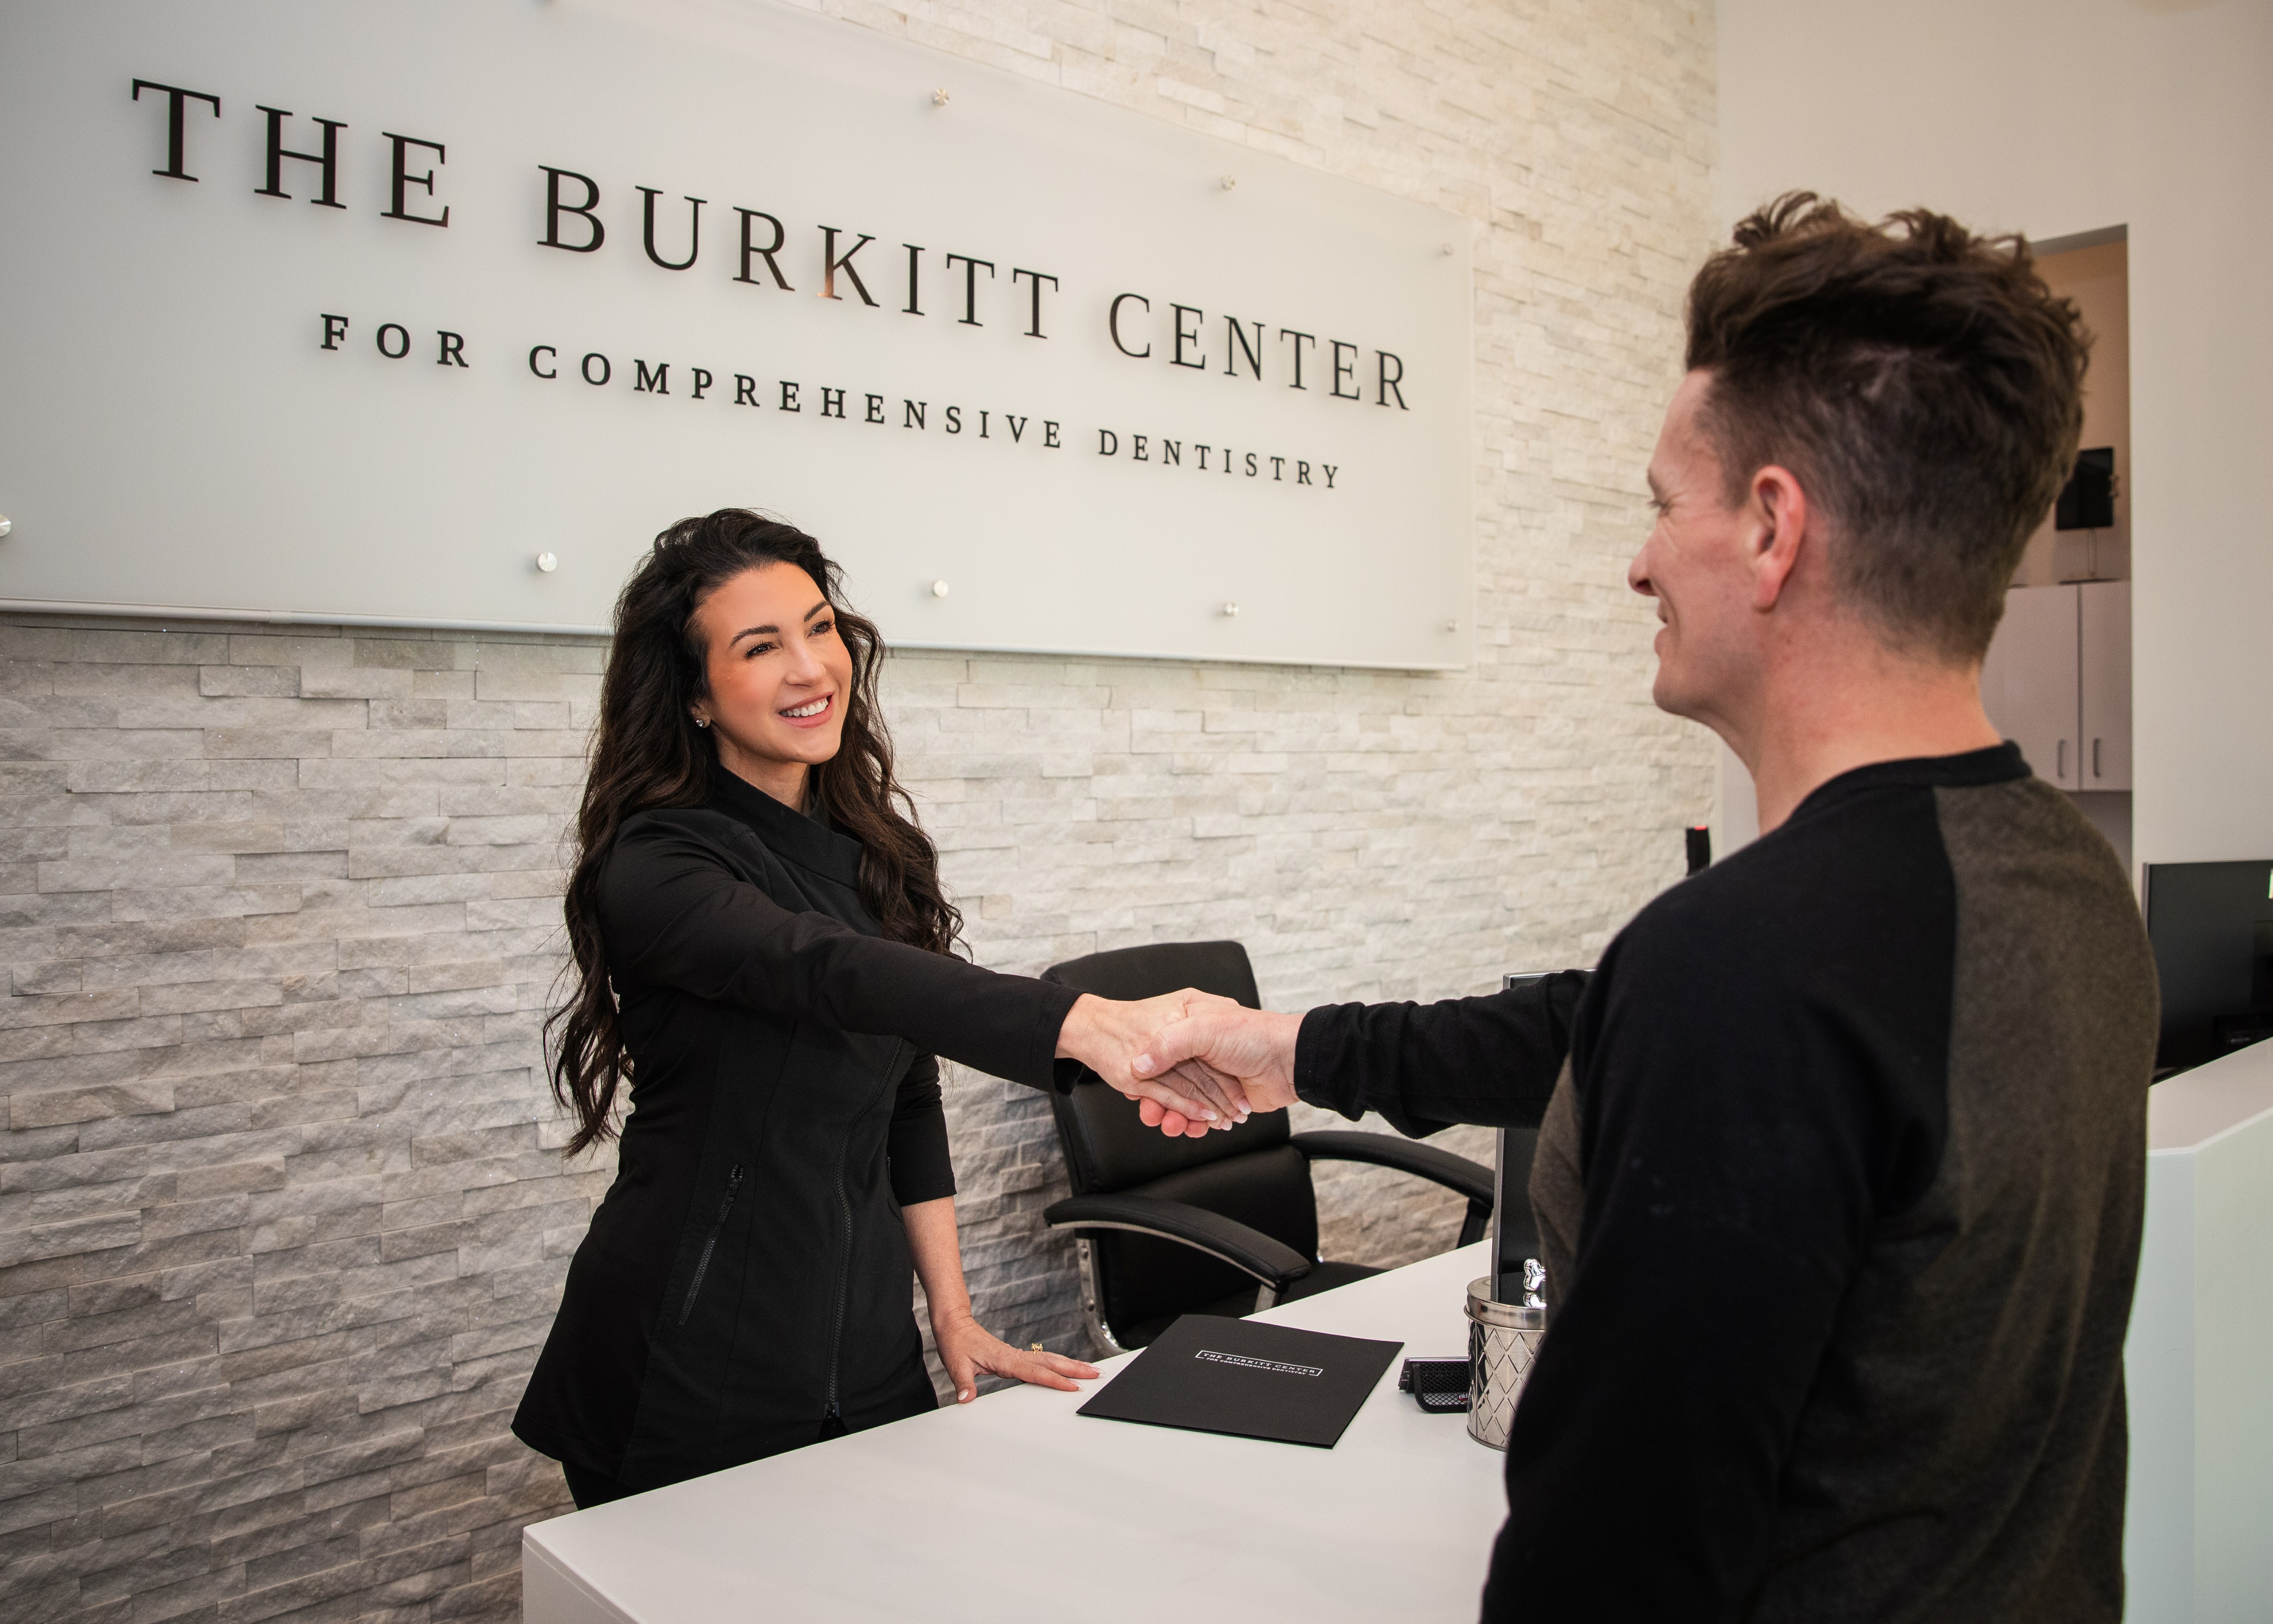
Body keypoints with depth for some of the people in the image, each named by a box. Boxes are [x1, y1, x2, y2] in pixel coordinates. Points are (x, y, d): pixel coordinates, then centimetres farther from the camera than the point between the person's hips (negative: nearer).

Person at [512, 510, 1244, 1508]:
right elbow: (829, 972, -36)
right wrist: (1084, 1024, -51)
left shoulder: (871, 849, 5)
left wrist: (955, 1317, 5)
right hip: (691, 1370, -5)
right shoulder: (656, 869, -16)